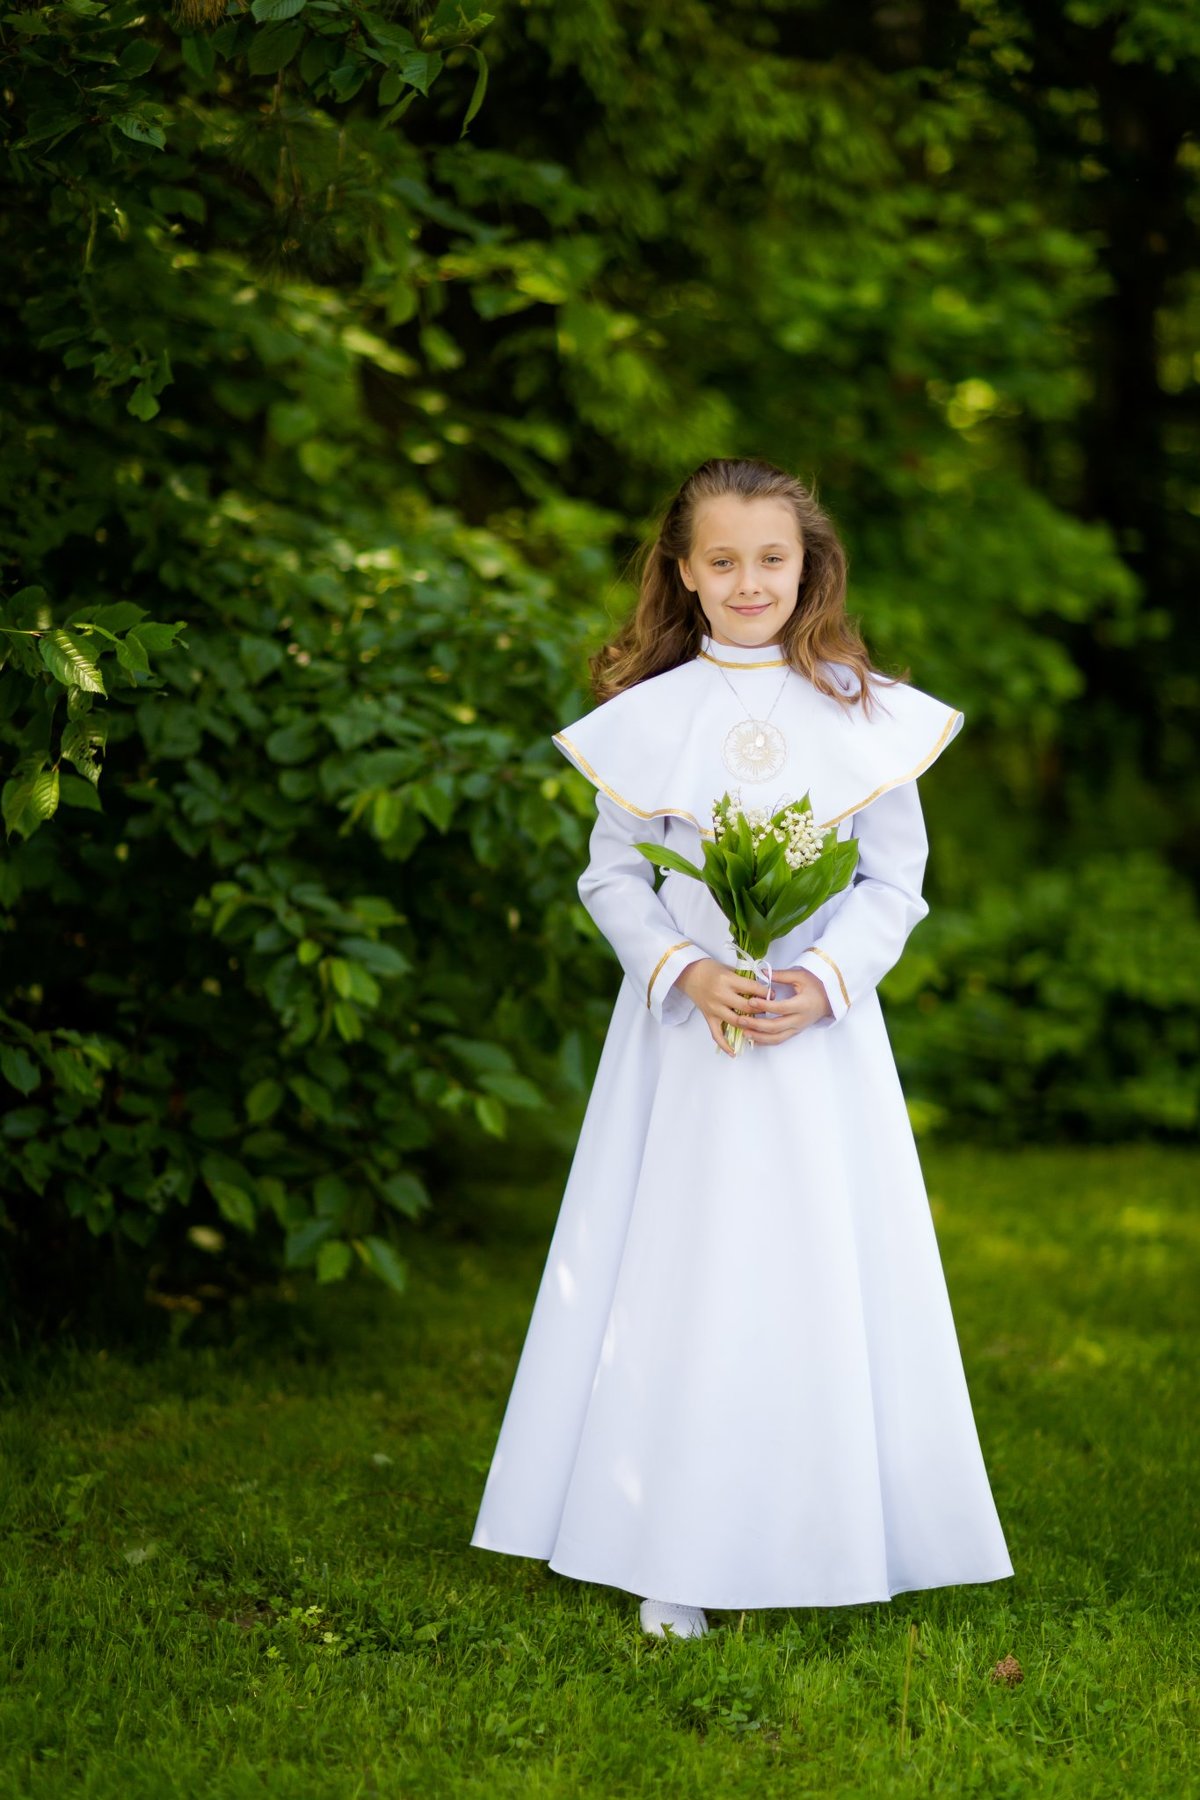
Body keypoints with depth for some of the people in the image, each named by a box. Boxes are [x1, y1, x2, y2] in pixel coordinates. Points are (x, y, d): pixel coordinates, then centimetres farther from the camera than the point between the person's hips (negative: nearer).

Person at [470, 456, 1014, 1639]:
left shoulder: (865, 714, 1)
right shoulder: (646, 717, 2)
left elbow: (896, 878, 3)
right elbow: (612, 875, 4)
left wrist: (826, 978, -13)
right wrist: (685, 972, -12)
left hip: (823, 1033, 0)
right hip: (684, 1032, 0)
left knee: (818, 1275, 3)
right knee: (678, 1276, 0)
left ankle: (824, 1541, 15)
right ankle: (672, 1558, 6)